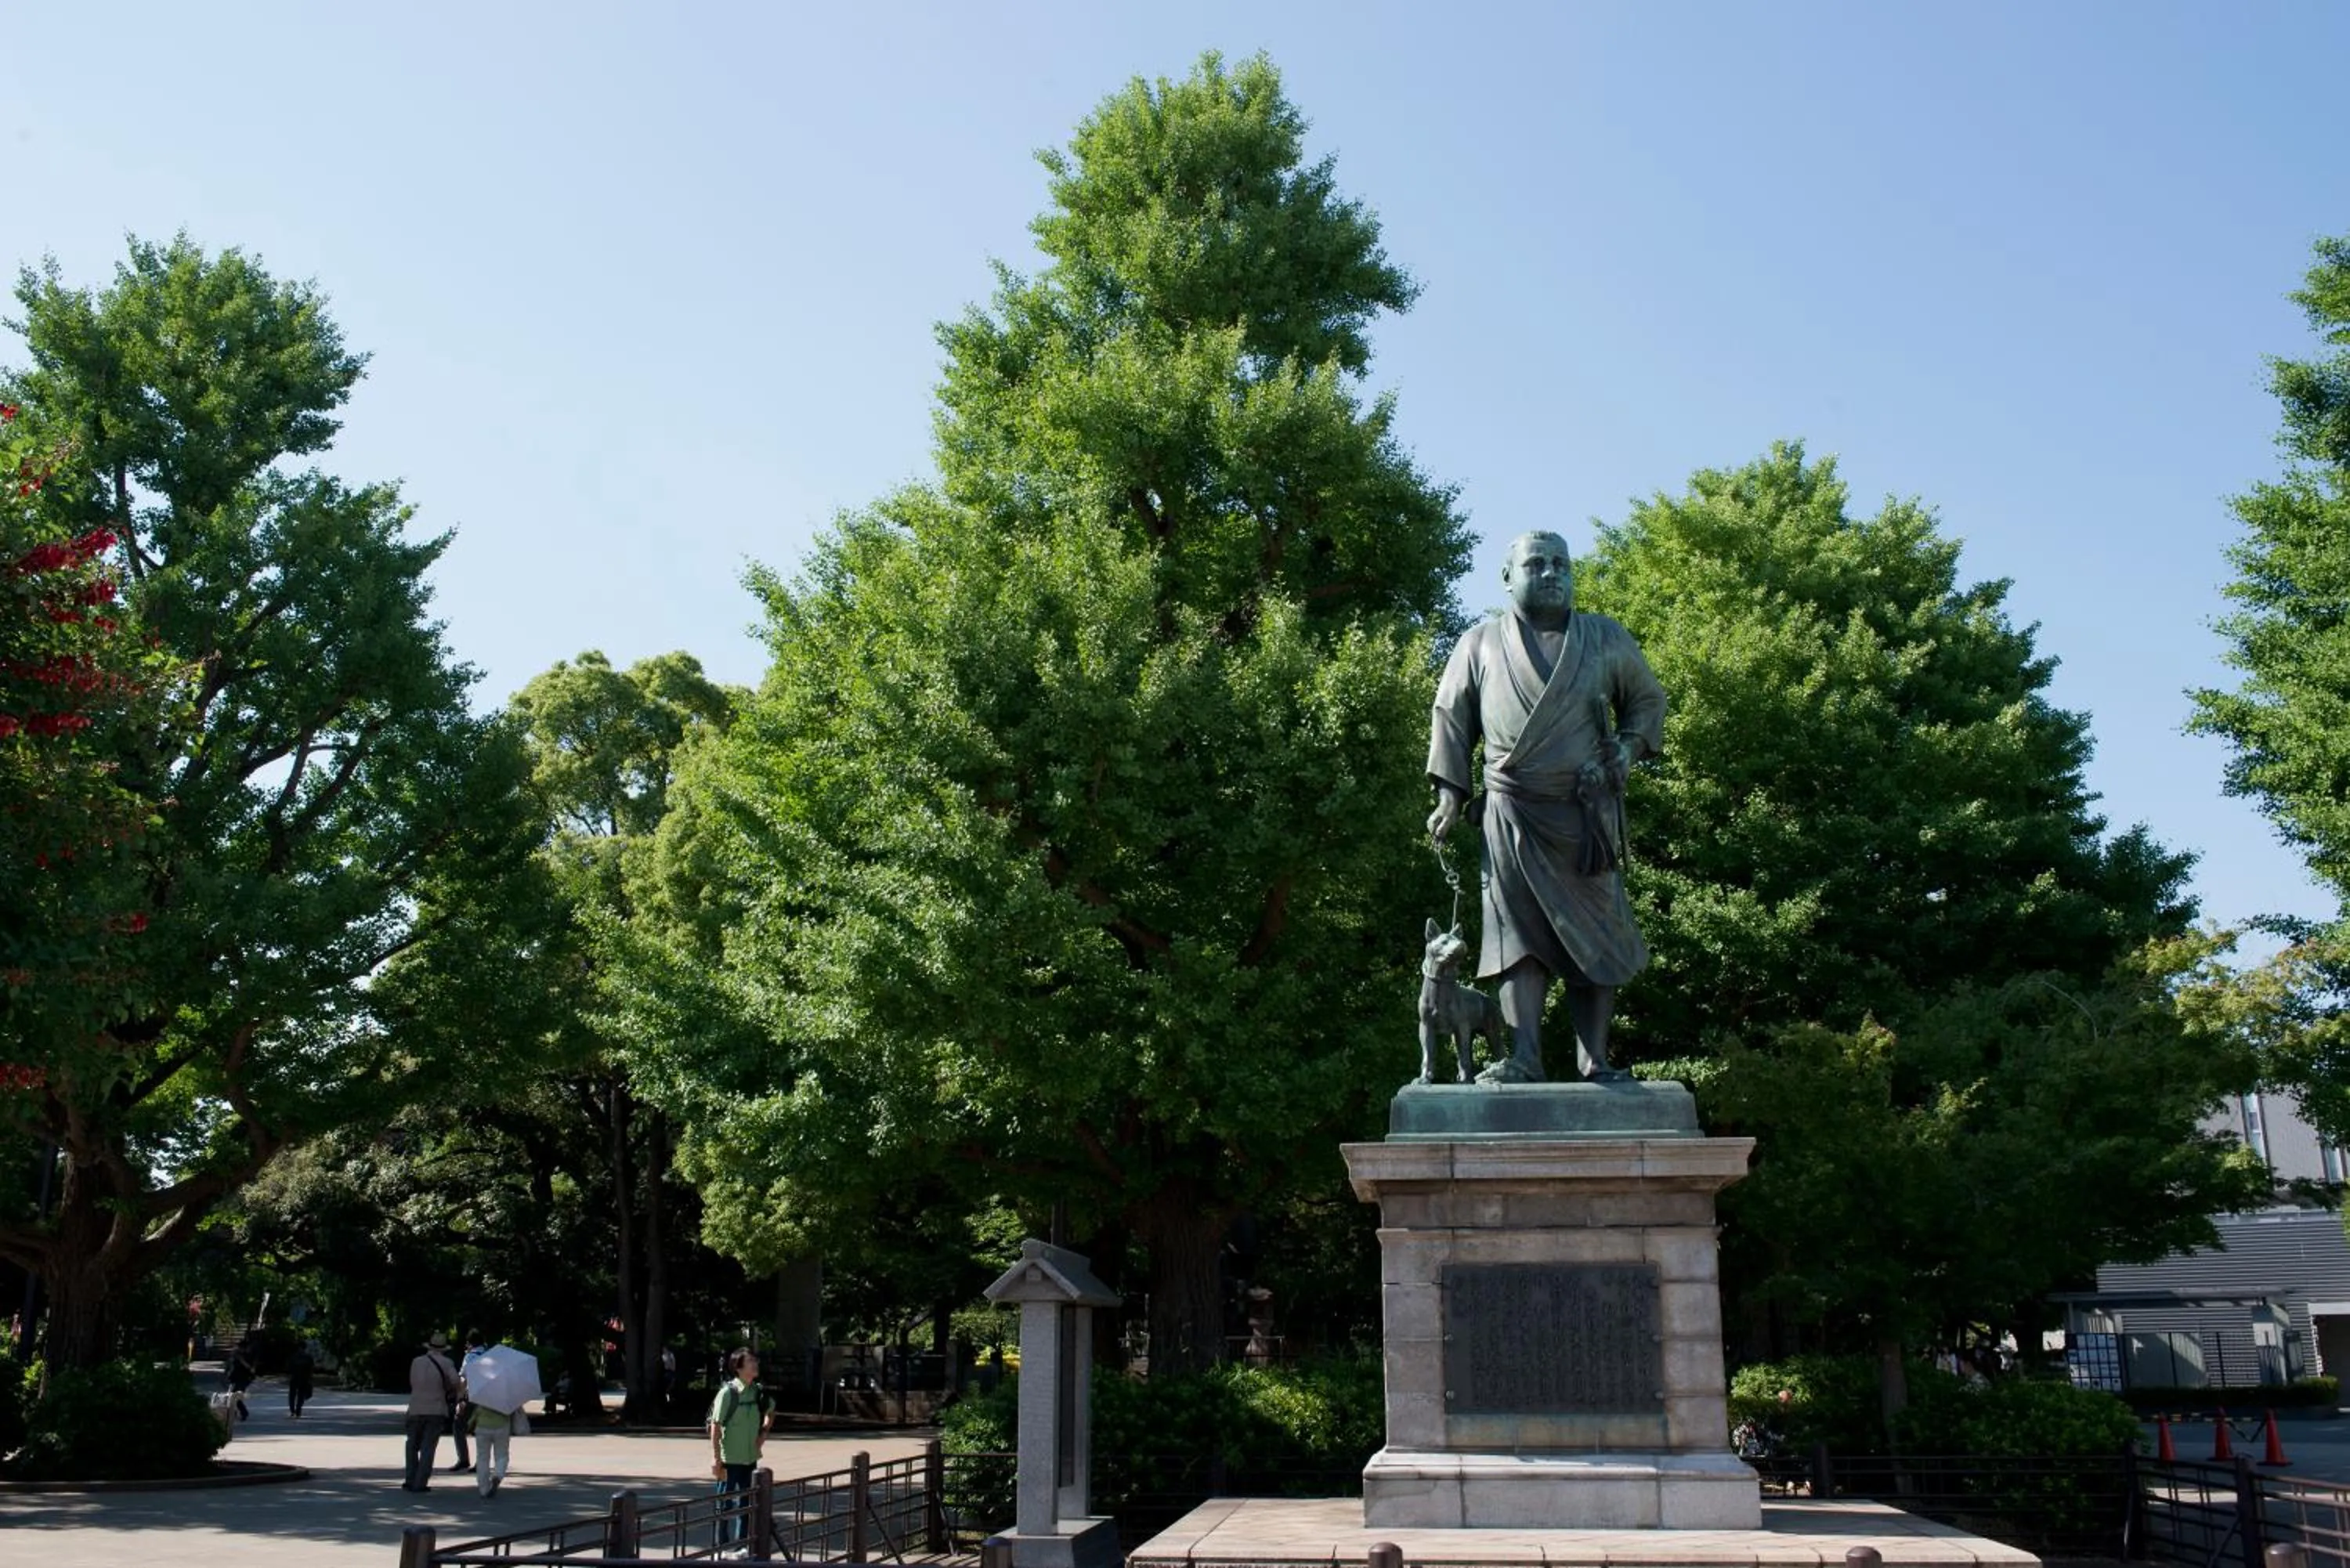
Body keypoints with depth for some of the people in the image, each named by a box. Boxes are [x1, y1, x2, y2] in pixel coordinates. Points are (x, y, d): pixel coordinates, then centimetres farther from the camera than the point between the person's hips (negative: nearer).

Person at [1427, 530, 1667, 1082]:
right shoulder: (1480, 644, 8)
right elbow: (1450, 717, 12)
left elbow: (1647, 699, 20)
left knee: (1595, 934, -2)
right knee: (1519, 931, -9)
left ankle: (1595, 1061, 0)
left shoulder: (1606, 639, 10)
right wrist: (1449, 796, 4)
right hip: (1512, 814, -1)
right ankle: (1524, 1058, -13)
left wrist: (1630, 747, 1)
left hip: (1587, 813, 1)